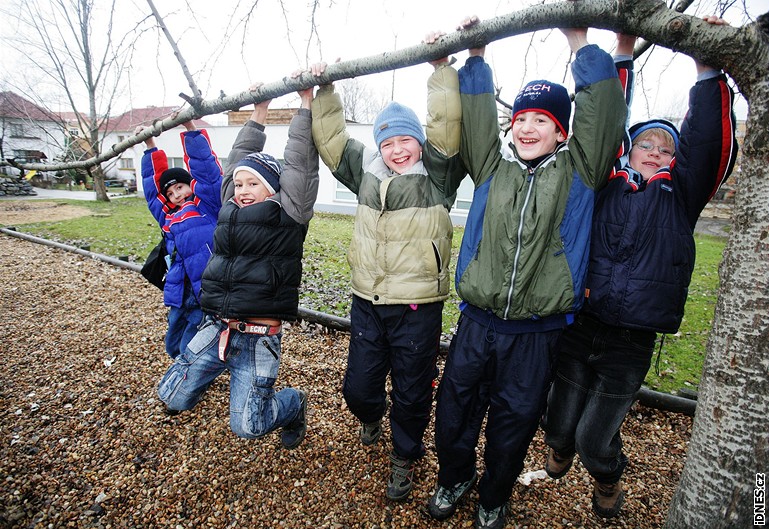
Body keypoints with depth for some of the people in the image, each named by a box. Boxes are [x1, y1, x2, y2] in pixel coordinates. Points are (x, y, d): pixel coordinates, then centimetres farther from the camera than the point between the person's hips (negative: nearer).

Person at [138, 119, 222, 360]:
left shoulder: (206, 205, 2)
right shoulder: (168, 216, 20)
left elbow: (206, 170, -7)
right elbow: (154, 188, 27)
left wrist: (191, 130, -10)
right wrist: (150, 147, 30)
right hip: (180, 297, 8)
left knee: (191, 352, -4)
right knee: (174, 347, 19)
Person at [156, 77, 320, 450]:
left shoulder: (288, 214, -7)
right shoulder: (232, 210, 8)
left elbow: (300, 164, -9)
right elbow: (240, 158, 17)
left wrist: (305, 103, -5)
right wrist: (259, 111, 19)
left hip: (260, 335, -6)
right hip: (216, 327, 6)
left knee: (247, 426, -4)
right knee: (172, 397, 10)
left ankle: (294, 405, 28)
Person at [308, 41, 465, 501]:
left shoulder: (437, 174, -4)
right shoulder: (367, 171, 8)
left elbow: (448, 128, -17)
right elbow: (331, 138, 13)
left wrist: (442, 69, -14)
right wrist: (326, 92, 6)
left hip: (418, 307, -4)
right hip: (367, 302, 4)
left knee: (411, 393, 12)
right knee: (358, 387, 17)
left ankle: (405, 458, 40)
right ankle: (372, 416, 54)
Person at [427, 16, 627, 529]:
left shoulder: (577, 173, 2)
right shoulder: (493, 168, 7)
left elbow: (602, 118, -6)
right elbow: (475, 120, 3)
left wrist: (582, 45, -2)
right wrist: (476, 57, 1)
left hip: (537, 331, -1)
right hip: (477, 321, 2)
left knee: (514, 422, 15)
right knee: (455, 409, 14)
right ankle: (455, 478, 44)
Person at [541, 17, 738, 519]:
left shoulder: (680, 198, 7)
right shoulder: (605, 185, 5)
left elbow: (709, 145, -4)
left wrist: (707, 71, -4)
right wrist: (623, 56, 5)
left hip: (631, 343, 0)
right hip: (579, 328, 1)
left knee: (596, 439, 10)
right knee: (559, 424, 15)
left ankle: (608, 480, 44)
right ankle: (560, 450, 51)